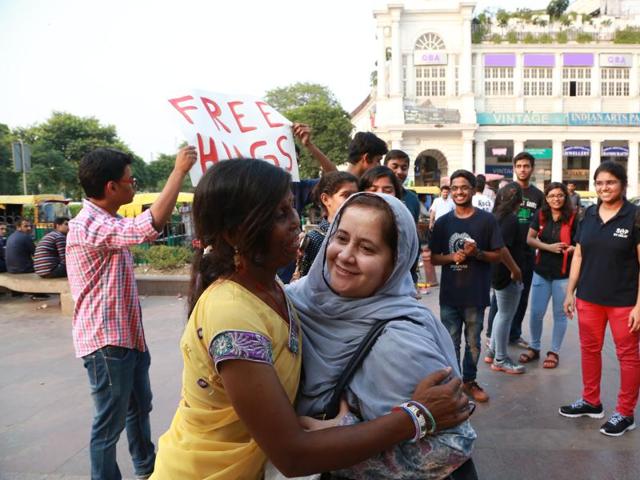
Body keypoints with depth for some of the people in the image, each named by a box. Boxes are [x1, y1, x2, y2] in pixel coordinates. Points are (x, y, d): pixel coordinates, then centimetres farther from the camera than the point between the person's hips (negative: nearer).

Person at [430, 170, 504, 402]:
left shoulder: (487, 220, -2)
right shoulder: (442, 222, 4)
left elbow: (498, 255, 1)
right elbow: (434, 258, 7)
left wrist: (477, 253, -17)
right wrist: (452, 257, -13)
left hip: (476, 294, -1)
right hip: (449, 294, 1)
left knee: (473, 342, 12)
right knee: (450, 343, 9)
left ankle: (469, 381, 29)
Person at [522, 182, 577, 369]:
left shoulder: (573, 217, -9)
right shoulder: (540, 215, 0)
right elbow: (529, 239, 0)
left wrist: (572, 248, -22)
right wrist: (549, 246, -15)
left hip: (564, 273, -2)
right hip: (541, 271, 3)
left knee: (559, 314, 10)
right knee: (536, 312, 8)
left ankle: (554, 352, 24)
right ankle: (534, 348, 27)